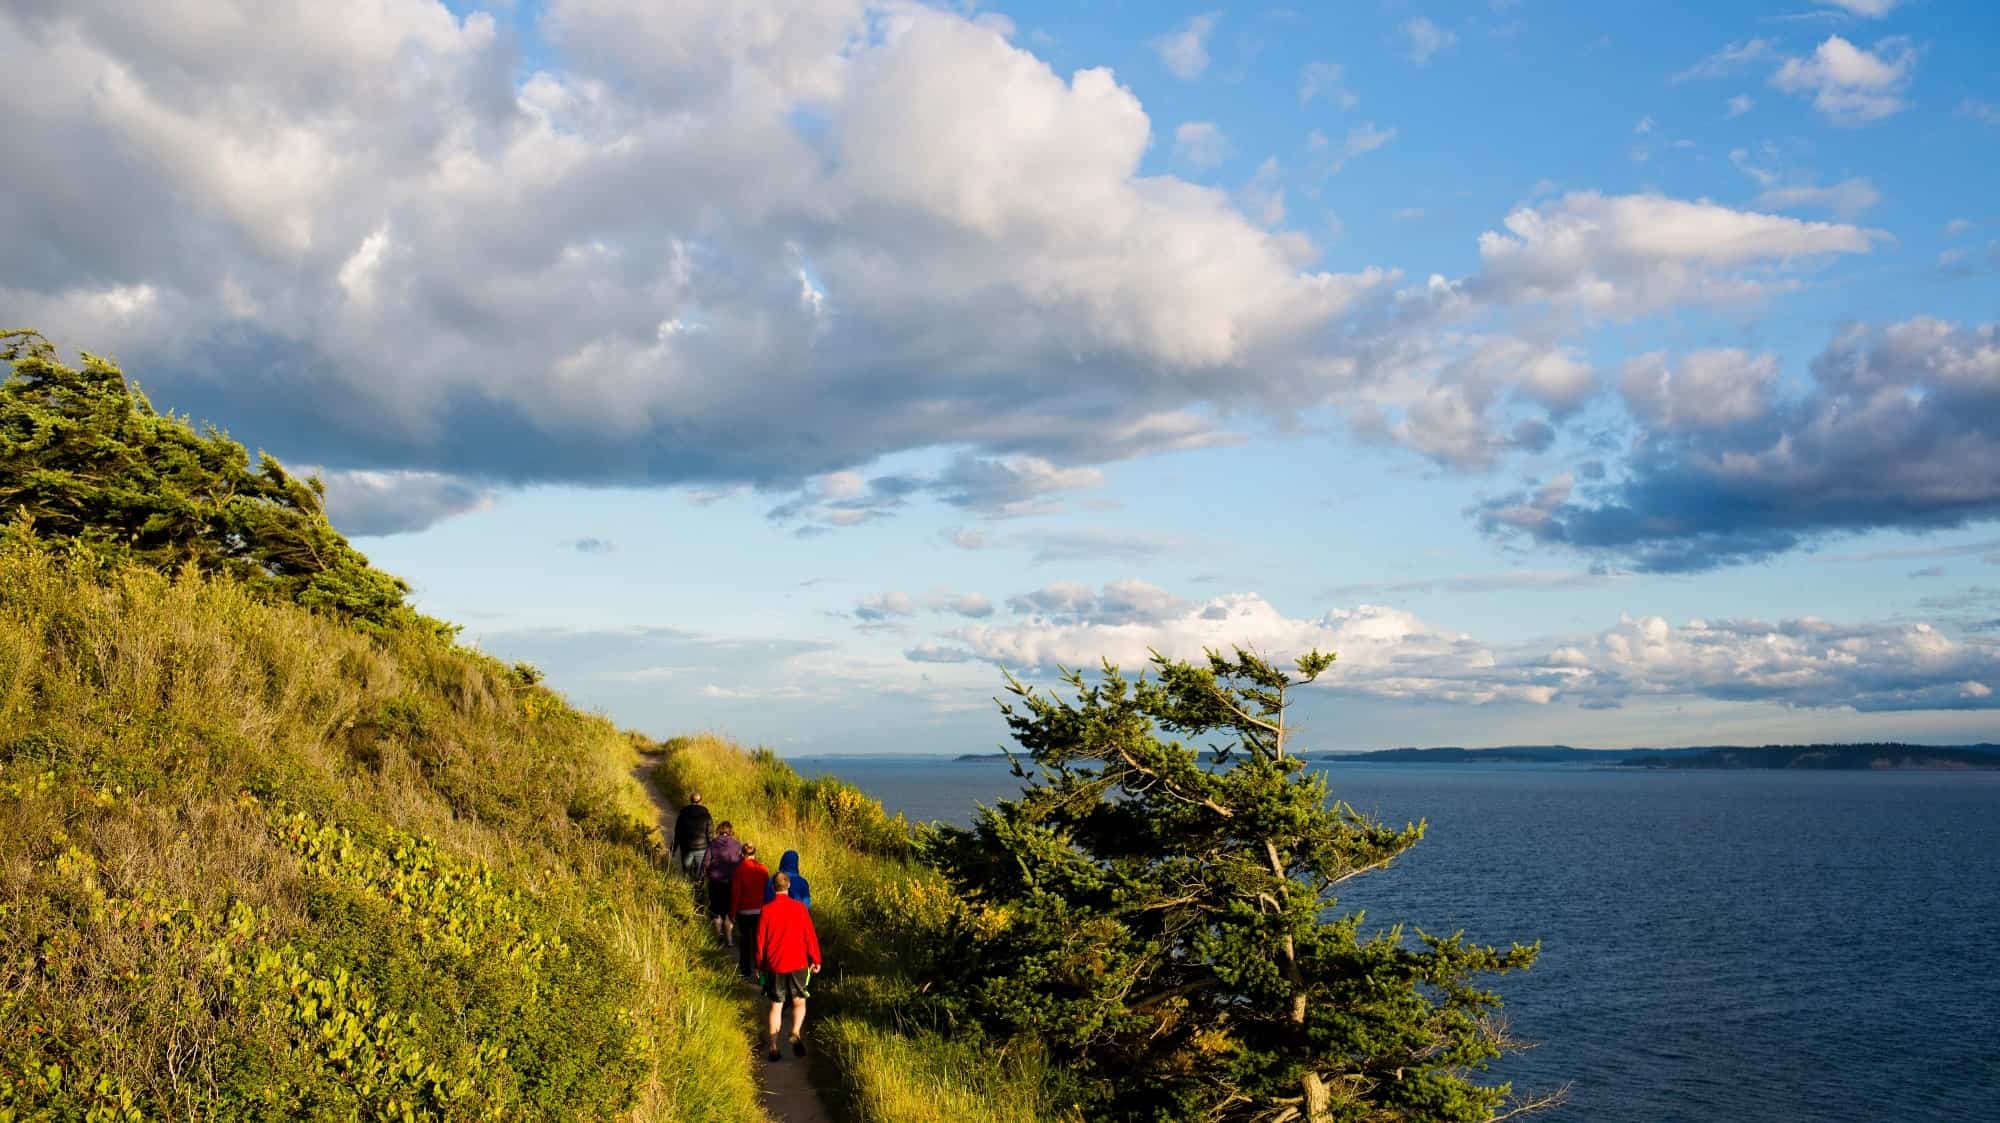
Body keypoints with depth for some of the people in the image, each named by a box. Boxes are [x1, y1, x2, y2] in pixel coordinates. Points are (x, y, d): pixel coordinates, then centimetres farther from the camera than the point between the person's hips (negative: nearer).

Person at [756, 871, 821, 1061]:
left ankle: (774, 1047, 5)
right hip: (798, 963, 0)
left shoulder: (767, 910, -6)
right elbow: (810, 935, -2)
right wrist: (815, 960, 9)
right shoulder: (799, 908, -5)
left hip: (774, 965, 0)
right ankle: (796, 1033, -11)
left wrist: (760, 964, 11)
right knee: (799, 1002, 14)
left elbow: (760, 939, 0)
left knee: (776, 1006, 10)